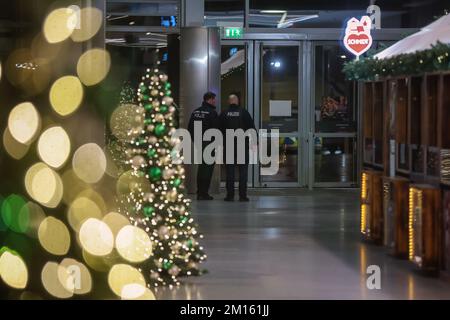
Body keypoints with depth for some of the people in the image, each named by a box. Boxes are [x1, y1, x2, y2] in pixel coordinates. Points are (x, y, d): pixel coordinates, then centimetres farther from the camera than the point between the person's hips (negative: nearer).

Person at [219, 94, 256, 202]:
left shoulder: (224, 114, 3)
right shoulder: (244, 112, 0)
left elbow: (219, 130, 5)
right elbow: (251, 128, -1)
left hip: (228, 146, 1)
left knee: (230, 170, 4)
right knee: (243, 170, 2)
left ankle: (230, 195, 1)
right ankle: (242, 195, -2)